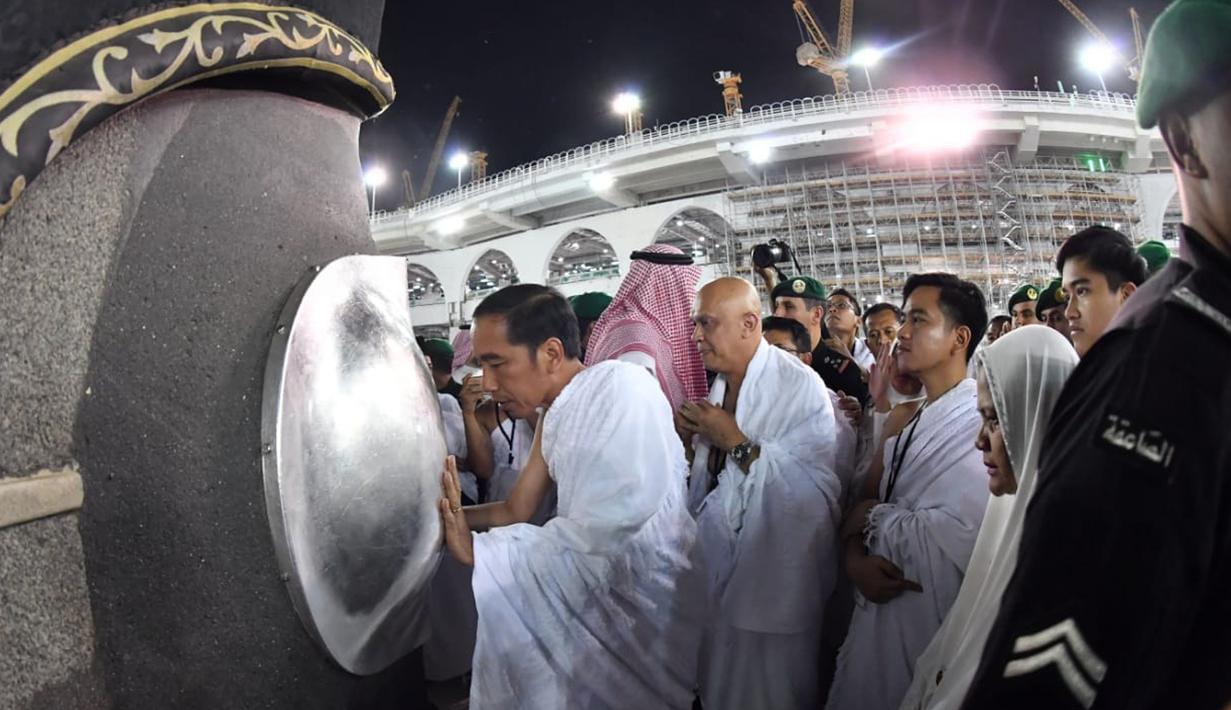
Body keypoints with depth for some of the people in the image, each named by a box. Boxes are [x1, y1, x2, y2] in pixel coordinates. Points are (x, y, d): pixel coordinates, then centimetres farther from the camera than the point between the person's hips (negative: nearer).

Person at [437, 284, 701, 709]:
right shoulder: (553, 415, 7)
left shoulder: (622, 384, -20)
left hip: (649, 596, -7)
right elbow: (517, 509, 10)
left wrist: (479, 548, -23)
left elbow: (607, 527, -26)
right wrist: (442, 515, -4)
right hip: (599, 593, 7)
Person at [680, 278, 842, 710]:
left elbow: (823, 495, -27)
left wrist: (738, 443, -23)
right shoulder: (721, 383, 6)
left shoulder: (800, 387, -18)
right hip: (720, 577, 7)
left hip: (774, 585, -7)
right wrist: (693, 437, -5)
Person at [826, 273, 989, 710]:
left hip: (935, 628, -7)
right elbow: (865, 503, 7)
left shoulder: (977, 422, -17)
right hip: (882, 613, 7)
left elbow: (950, 540, -27)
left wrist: (872, 517, -11)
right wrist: (855, 558, -14)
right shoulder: (908, 423, 10)